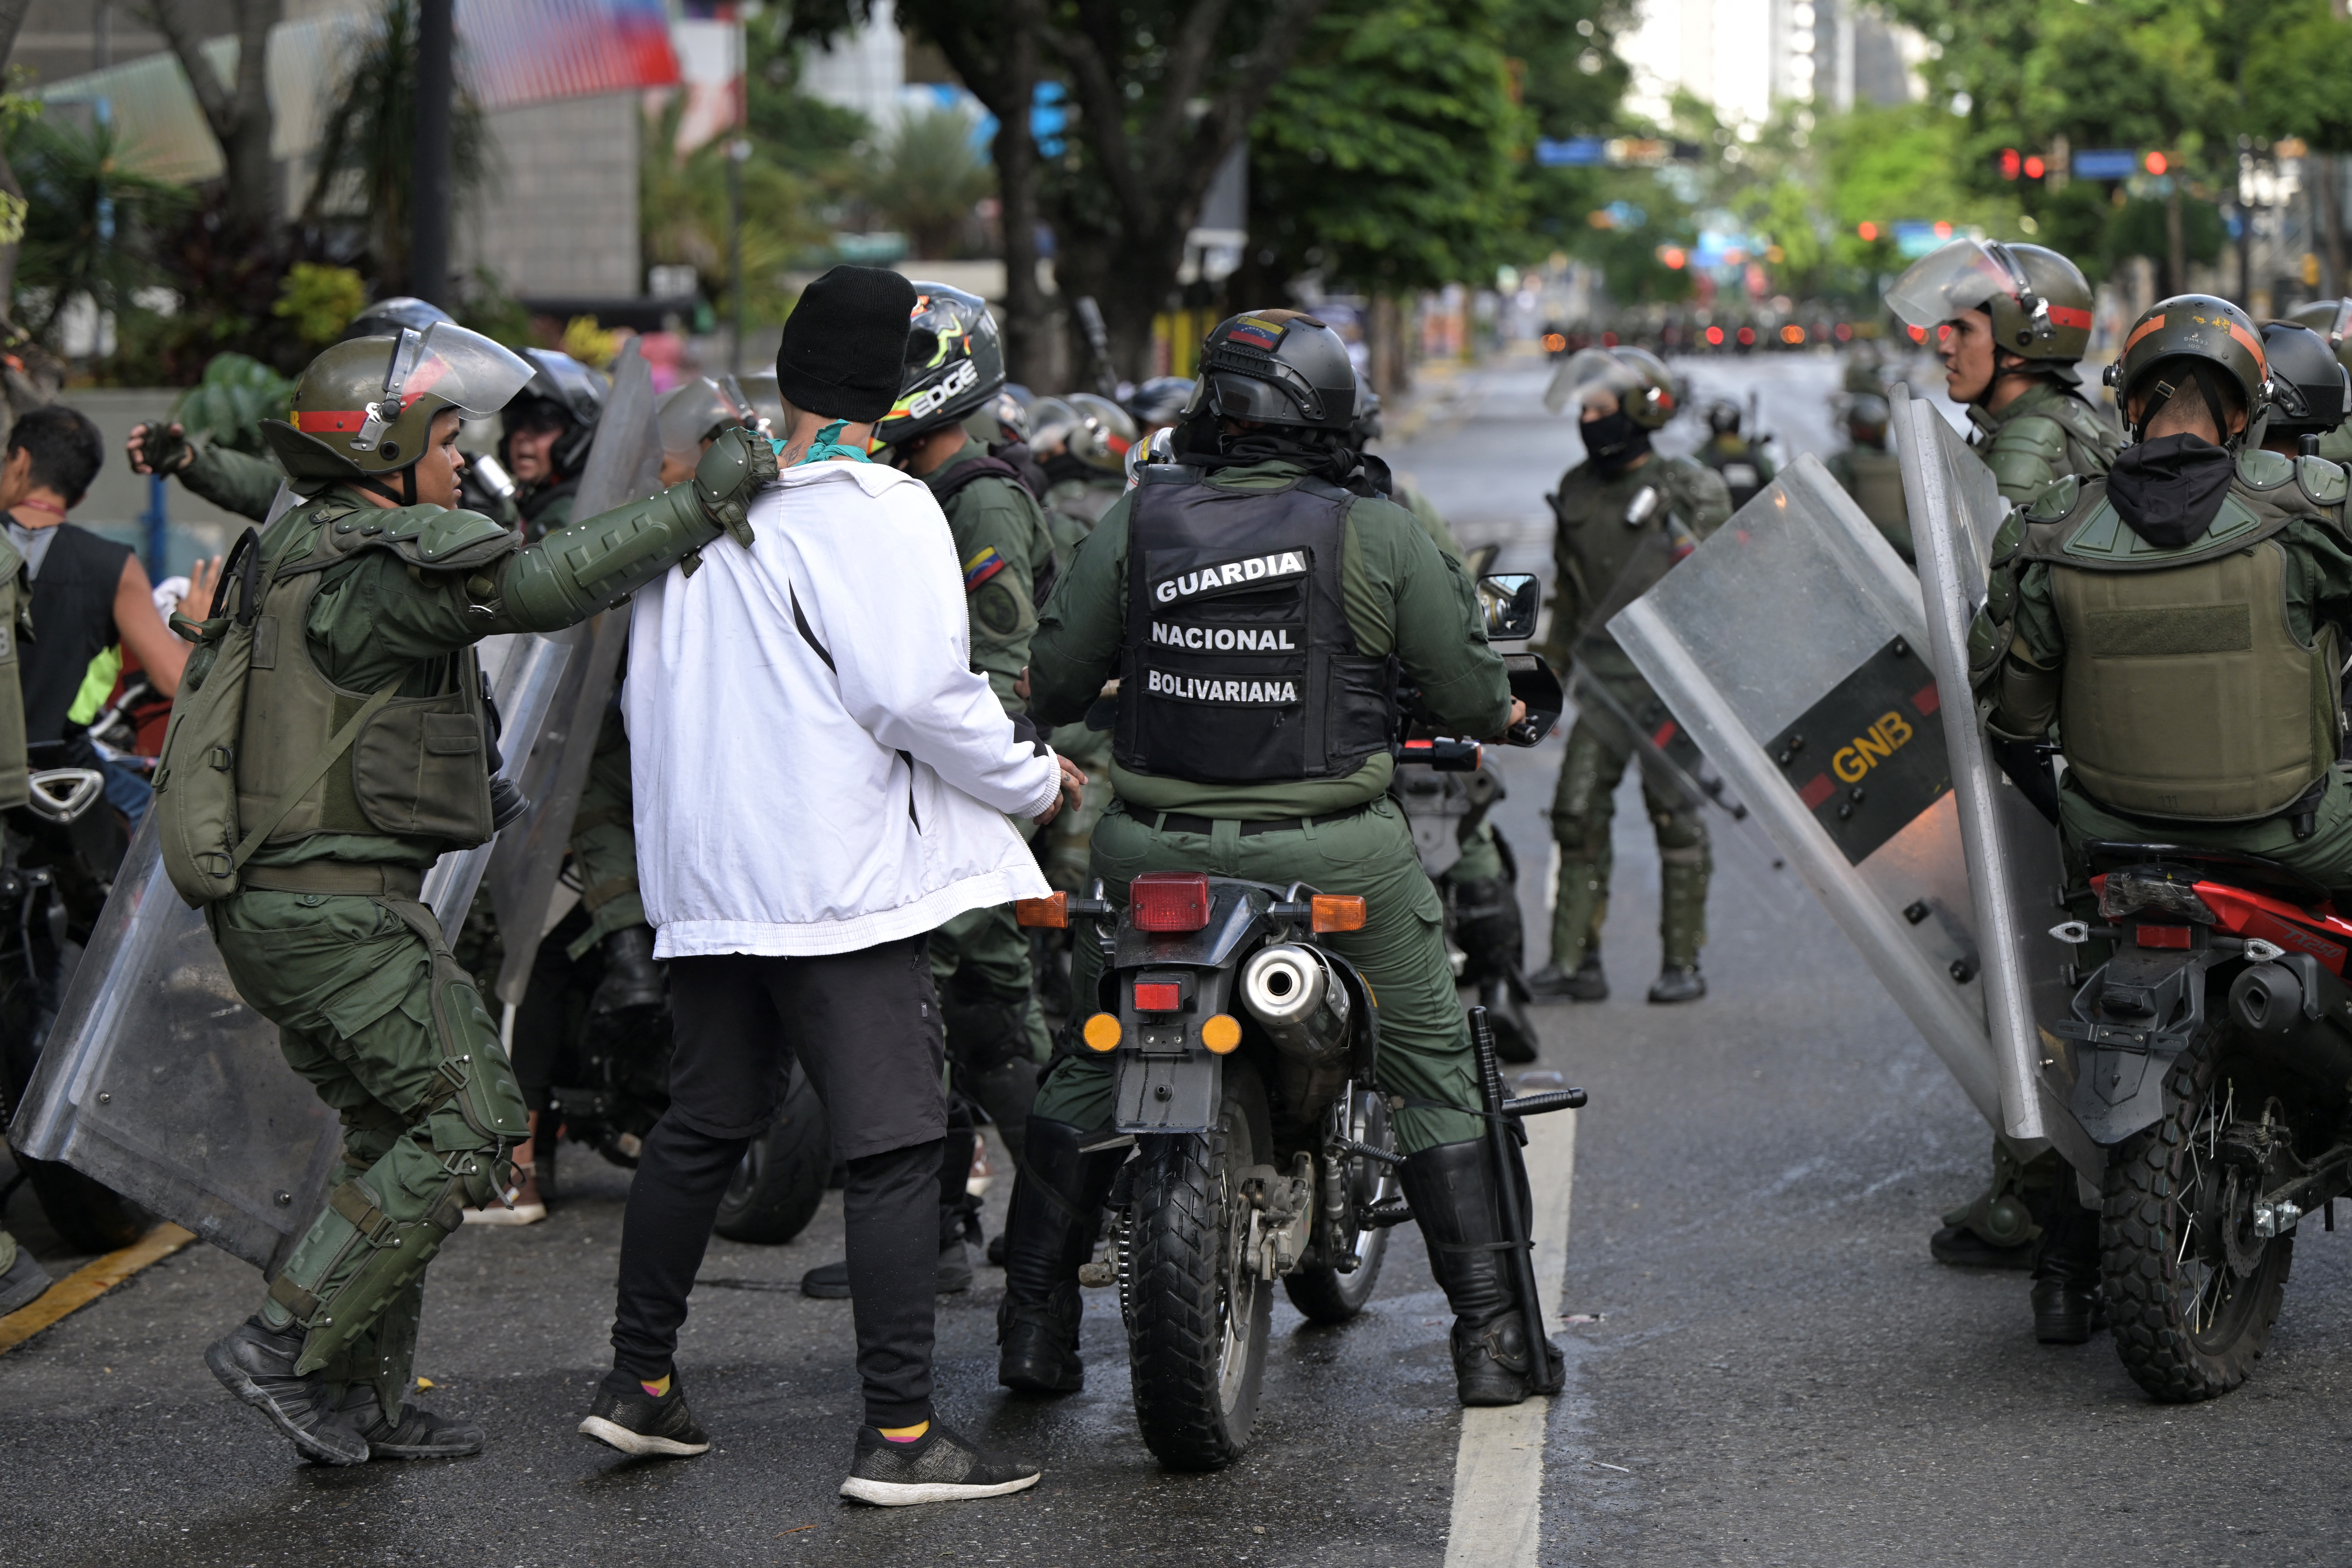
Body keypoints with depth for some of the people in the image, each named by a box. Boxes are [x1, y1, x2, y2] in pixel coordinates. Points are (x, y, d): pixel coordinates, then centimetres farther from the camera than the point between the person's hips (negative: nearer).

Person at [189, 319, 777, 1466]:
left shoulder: (297, 544, 16)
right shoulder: (379, 557, -15)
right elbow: (538, 586, -28)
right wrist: (697, 507, -27)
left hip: (272, 900, 10)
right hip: (341, 906, -10)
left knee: (394, 1135, 16)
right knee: (469, 1131, -8)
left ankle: (363, 1404, 18)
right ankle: (284, 1348, -9)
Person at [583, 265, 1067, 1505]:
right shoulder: (877, 509, -12)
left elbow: (648, 686, 17)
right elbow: (921, 693, -17)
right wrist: (1033, 781, -2)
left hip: (703, 871, 8)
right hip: (842, 877, -8)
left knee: (701, 1126, 18)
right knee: (895, 1147, -5)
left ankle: (640, 1381, 23)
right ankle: (900, 1434, -7)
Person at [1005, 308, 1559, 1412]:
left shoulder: (1138, 520, -1)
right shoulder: (1379, 536, -5)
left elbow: (1053, 680, 4)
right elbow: (1474, 699, -1)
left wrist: (1076, 703, 28)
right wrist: (1498, 708, 23)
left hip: (1155, 852, 2)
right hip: (1334, 854, -2)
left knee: (1087, 1064, 19)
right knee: (1431, 1065, 13)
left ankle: (1034, 1325, 19)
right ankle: (1490, 1337, 11)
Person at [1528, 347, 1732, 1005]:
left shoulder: (1691, 490, -5)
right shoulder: (1577, 493, 11)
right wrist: (1557, 665, 20)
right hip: (1605, 674, 5)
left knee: (1674, 814, -3)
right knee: (1578, 811, -2)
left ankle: (1684, 963, 5)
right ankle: (1575, 961, 1)